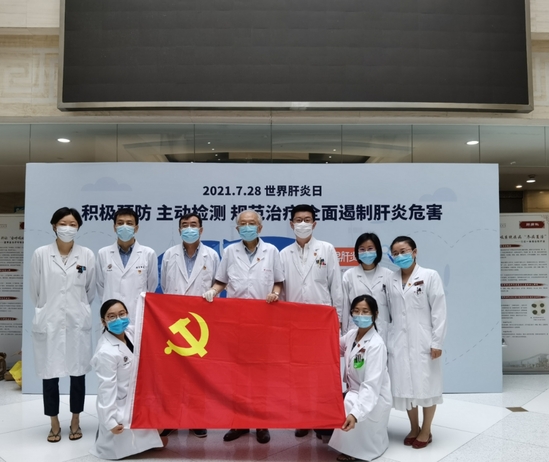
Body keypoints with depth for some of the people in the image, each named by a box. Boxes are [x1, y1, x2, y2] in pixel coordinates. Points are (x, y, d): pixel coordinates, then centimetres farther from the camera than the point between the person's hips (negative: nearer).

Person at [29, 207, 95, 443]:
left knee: (78, 373, 8)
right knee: (49, 374, 6)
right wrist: (46, 310, 13)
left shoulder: (87, 255, -1)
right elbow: (35, 290, 7)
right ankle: (54, 425, 22)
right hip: (49, 322, 0)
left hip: (78, 323, 0)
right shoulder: (40, 254, -2)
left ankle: (75, 422, 24)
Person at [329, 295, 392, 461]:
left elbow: (372, 386, -30)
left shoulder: (376, 345, -25)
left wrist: (355, 414, -40)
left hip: (373, 399, -8)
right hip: (355, 393, 8)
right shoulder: (351, 334, -3)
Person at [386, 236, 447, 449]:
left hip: (422, 341, -3)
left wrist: (437, 342, -10)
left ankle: (426, 431, 23)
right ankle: (414, 428, 28)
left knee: (426, 385, 7)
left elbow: (439, 311, -6)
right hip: (399, 342, 3)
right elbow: (389, 311, 8)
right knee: (405, 386, 9)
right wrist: (385, 339, 5)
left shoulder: (430, 276, -4)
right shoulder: (391, 280, 7)